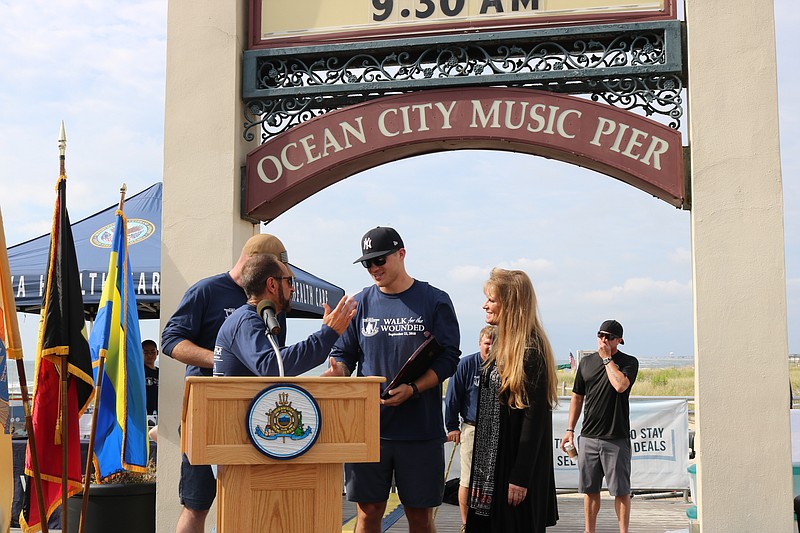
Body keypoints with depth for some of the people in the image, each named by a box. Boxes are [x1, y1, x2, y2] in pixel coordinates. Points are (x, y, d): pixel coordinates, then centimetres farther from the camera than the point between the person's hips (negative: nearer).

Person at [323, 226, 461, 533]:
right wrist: (337, 370, -13)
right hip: (368, 425, 2)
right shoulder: (361, 303, 9)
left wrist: (413, 389, -20)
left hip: (420, 428, -2)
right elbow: (343, 354, 11)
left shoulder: (435, 301, 1)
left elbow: (448, 359, -4)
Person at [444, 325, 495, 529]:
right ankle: (466, 524, 12)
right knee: (468, 481, 1)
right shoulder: (466, 364, -4)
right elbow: (452, 397, 0)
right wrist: (452, 427, 0)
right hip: (472, 429, -2)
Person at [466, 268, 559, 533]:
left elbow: (536, 417, -19)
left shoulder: (531, 352, -17)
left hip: (515, 464, -9)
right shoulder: (502, 346, 11)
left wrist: (520, 477, -20)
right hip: (492, 463, 9)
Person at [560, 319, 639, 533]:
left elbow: (620, 385, -22)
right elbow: (577, 397, 16)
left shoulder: (629, 362, -1)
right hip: (588, 436, 4)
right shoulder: (586, 362, 12)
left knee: (621, 489, 0)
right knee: (589, 489, 9)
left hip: (617, 438, -4)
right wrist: (570, 429, 11)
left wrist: (607, 358, -11)